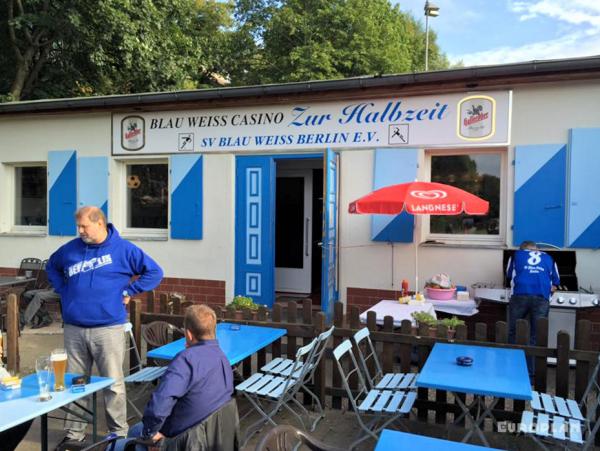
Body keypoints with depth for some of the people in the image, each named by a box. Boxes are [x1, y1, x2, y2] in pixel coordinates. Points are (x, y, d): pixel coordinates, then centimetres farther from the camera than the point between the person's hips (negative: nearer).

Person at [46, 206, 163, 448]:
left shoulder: (123, 249, -5)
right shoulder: (71, 249, 7)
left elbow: (154, 273, -3)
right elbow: (51, 267, 27)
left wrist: (128, 291, -6)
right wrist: (63, 290, 13)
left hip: (108, 329, -4)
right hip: (73, 329, 4)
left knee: (113, 384, 3)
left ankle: (119, 433, 18)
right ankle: (74, 432, 29)